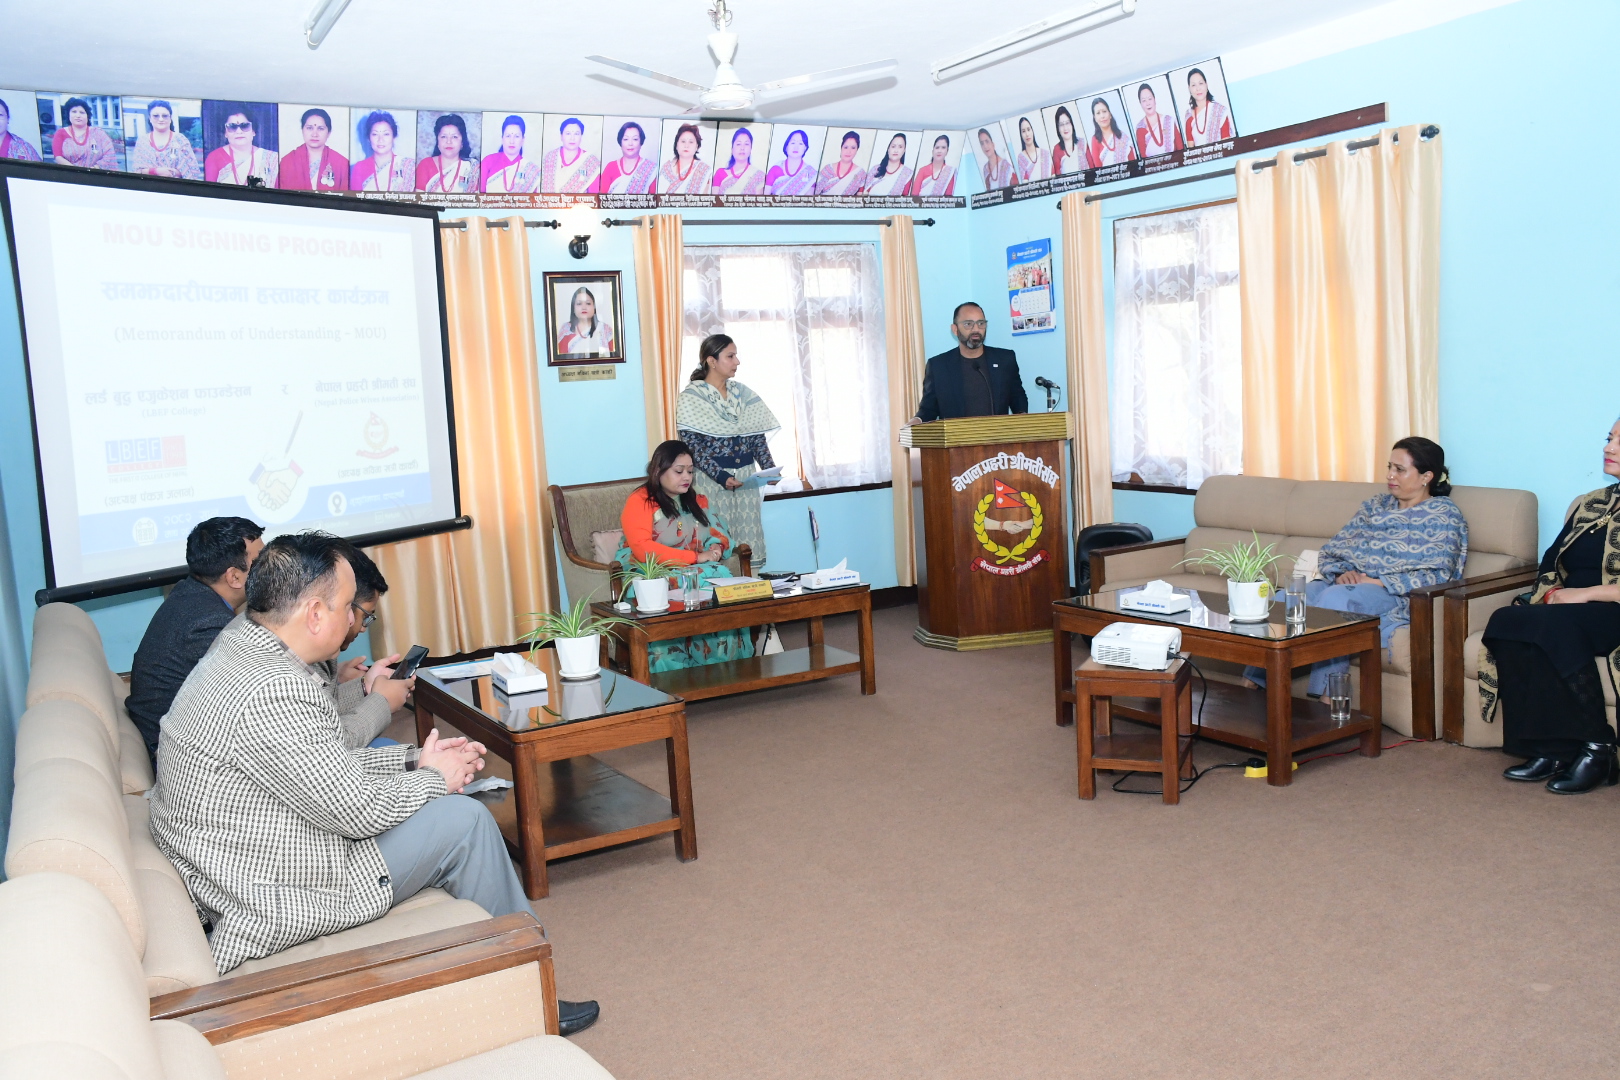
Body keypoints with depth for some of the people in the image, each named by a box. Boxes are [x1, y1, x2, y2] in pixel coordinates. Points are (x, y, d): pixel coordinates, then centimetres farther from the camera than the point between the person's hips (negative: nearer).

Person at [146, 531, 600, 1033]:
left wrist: (414, 760, 6)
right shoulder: (270, 693, -29)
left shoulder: (241, 647, 4)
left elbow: (324, 766, 12)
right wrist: (435, 778, -6)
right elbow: (354, 809, -23)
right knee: (463, 819, -7)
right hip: (266, 904, -10)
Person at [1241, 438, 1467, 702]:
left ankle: (1327, 697, -37)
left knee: (1335, 598, -38)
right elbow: (1329, 553, 18)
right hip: (1346, 584, 5)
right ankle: (1253, 685, -32)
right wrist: (1341, 573, -5)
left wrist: (1377, 582, -16)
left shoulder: (1444, 514, 6)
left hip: (1396, 595, -5)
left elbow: (1436, 576, -8)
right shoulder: (1374, 506, 23)